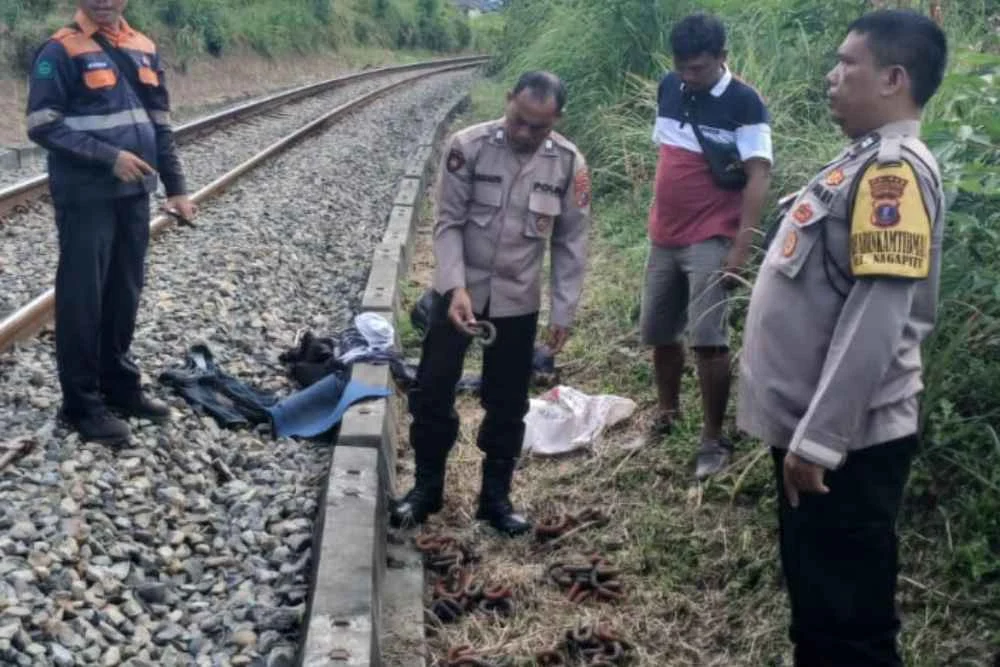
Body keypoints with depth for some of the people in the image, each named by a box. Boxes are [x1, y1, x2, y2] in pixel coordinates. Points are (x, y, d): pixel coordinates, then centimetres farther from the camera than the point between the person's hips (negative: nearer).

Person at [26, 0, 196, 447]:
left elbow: (160, 125, 16)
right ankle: (81, 403, 10)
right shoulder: (60, 51, -8)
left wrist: (175, 187, 12)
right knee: (82, 299, 0)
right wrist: (109, 156, -19)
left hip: (134, 193, 6)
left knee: (125, 294, 14)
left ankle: (118, 384, 28)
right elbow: (42, 126, -13)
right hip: (86, 198, -6)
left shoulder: (144, 49, 11)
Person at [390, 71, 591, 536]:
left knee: (508, 404, 10)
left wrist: (563, 311, -3)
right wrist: (455, 288, -24)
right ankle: (427, 486, 25)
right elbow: (448, 224, -12)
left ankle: (495, 497, 27)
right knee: (432, 392, 6)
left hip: (518, 301, 1)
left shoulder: (570, 164, -10)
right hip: (459, 291, -1)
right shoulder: (467, 146, -15)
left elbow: (570, 243, -2)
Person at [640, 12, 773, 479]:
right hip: (664, 237, 6)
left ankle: (714, 440, 4)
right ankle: (667, 414, 35)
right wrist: (655, 219, 16)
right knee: (659, 333, 14)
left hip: (710, 240, -6)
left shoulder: (743, 103, -12)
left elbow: (758, 178, -15)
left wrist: (741, 248, -22)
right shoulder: (668, 89, 6)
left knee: (708, 340, -9)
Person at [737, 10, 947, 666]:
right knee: (815, 605, 21)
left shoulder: (895, 168, -17)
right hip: (811, 428, 10)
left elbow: (877, 317, -25)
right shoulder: (865, 160, 13)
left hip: (845, 441, -10)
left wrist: (819, 437, -23)